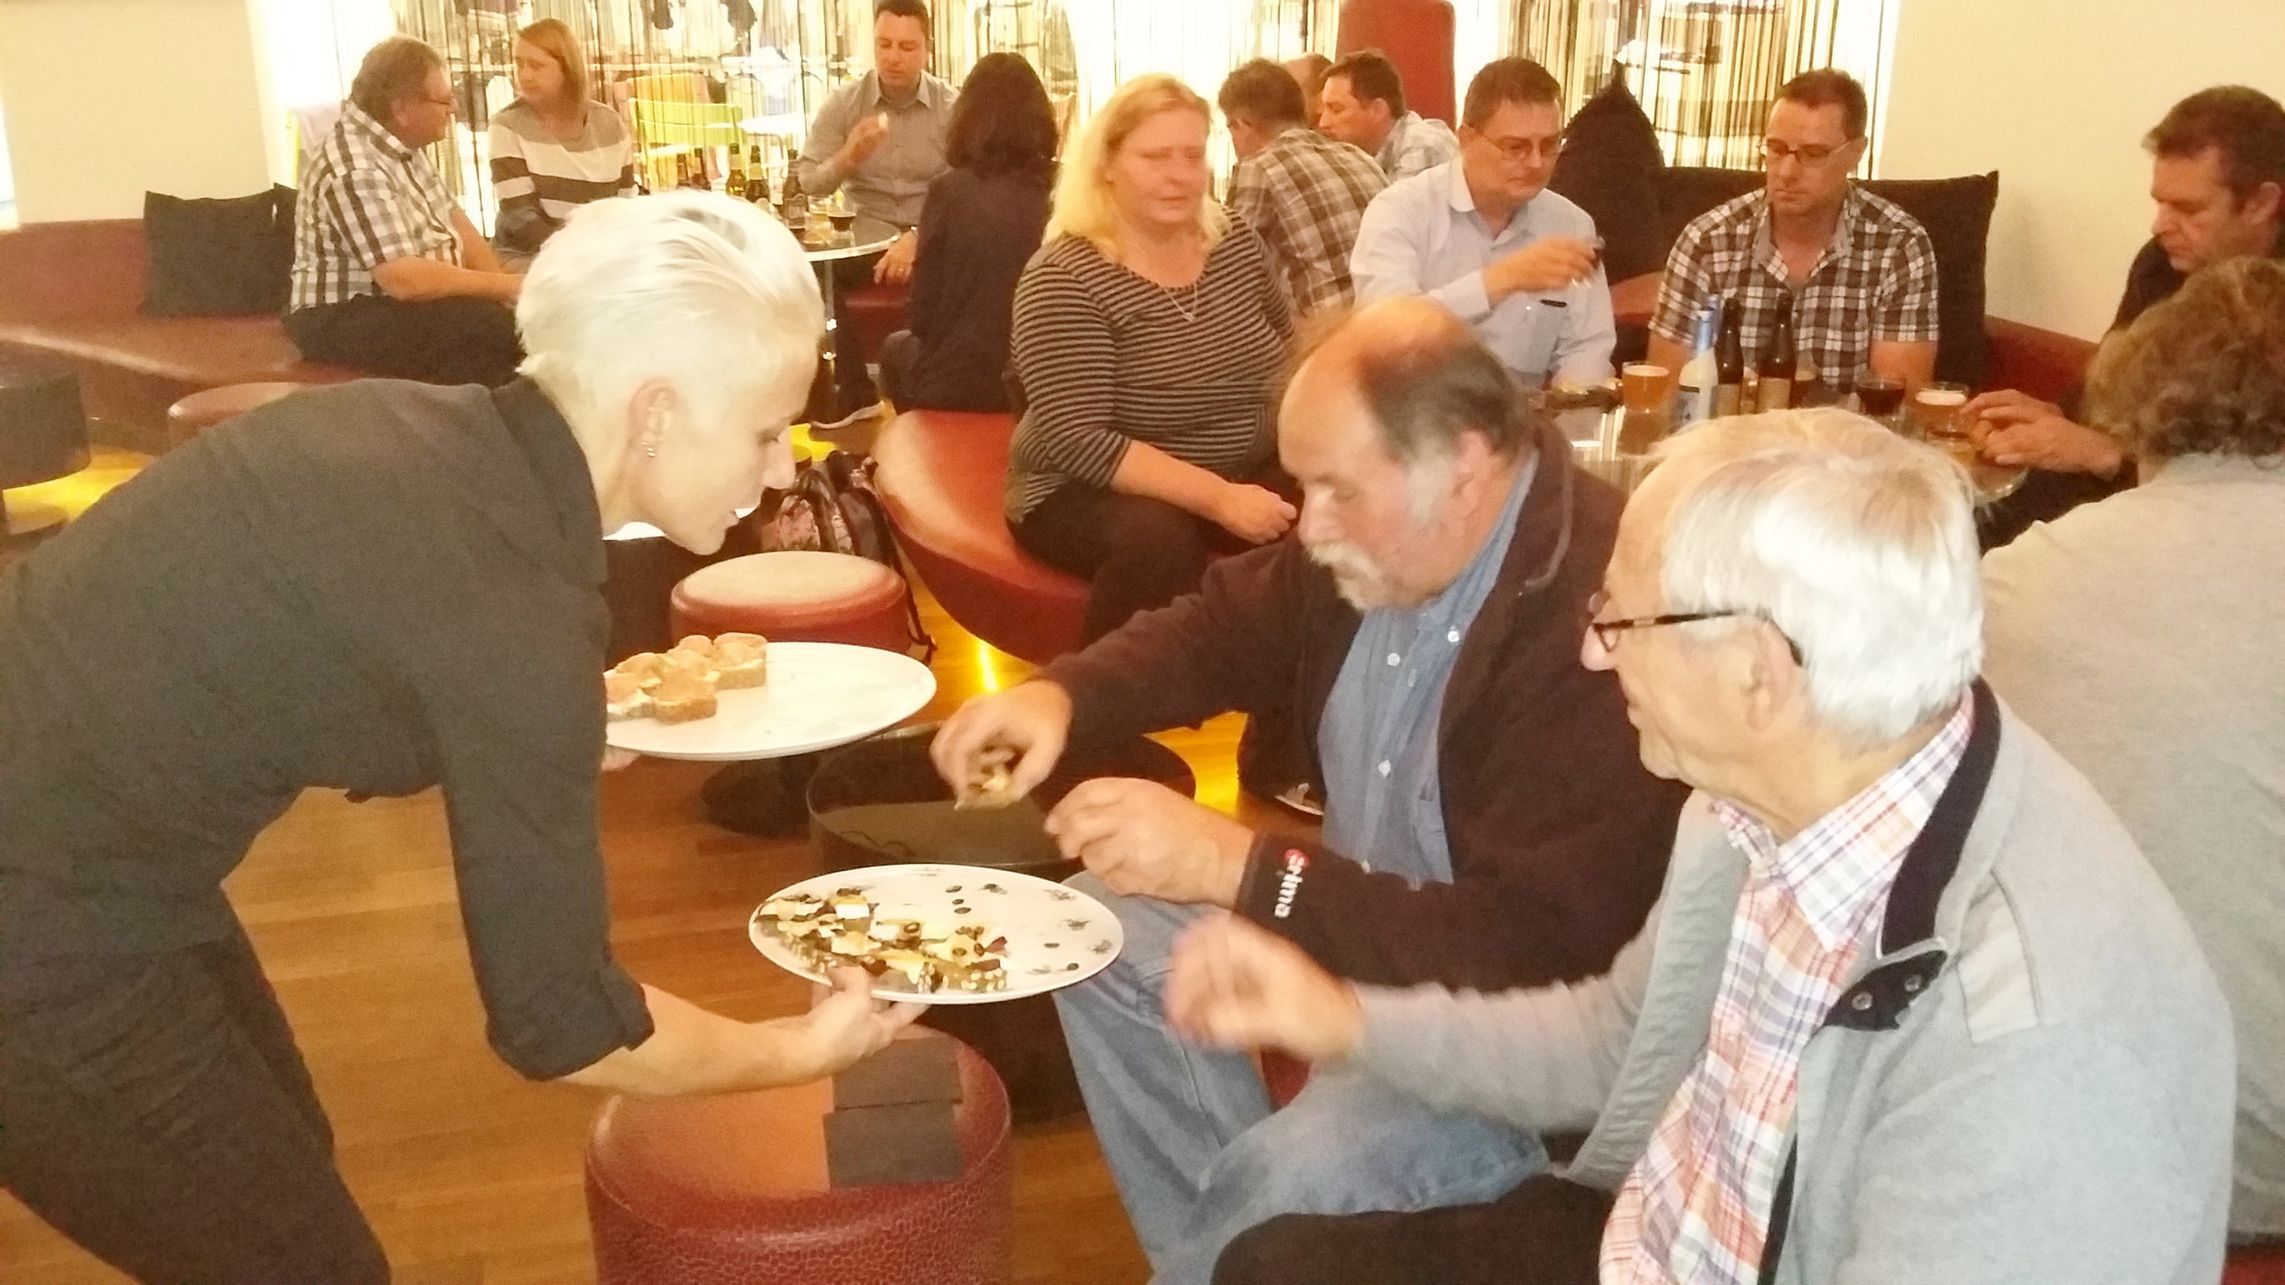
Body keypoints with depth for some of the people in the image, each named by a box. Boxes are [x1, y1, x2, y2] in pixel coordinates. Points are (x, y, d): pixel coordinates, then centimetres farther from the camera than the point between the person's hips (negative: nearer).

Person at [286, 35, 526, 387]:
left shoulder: (398, 141, 5)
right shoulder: (355, 171, -25)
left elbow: (450, 217, 9)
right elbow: (406, 280, -31)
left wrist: (502, 284, -6)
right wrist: (507, 286, -24)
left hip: (406, 300, 10)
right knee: (491, 328, -29)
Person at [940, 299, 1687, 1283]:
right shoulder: (1380, 531, -5)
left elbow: (1527, 953, -33)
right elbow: (1226, 628, 11)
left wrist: (1234, 865, -34)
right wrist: (1061, 694, -9)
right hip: (1358, 919, 9)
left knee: (1281, 1175, -29)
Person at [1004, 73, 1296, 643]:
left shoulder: (1237, 243, 2)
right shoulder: (1063, 279, -17)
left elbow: (1289, 350, 20)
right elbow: (1078, 440, -25)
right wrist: (1217, 497, -32)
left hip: (1246, 474, 6)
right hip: (1092, 490, -6)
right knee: (1157, 540, -37)